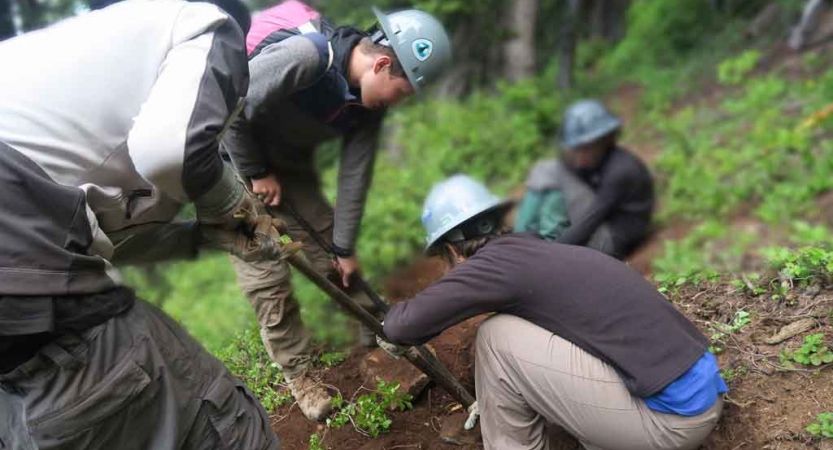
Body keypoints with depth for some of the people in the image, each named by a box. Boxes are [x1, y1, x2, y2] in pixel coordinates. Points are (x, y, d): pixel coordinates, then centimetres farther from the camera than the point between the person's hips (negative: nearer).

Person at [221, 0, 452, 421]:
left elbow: (355, 176, -4)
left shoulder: (369, 103, -10)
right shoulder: (305, 54, -34)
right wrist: (257, 174, -17)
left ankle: (380, 335, 23)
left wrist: (345, 247, 0)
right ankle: (298, 374, 12)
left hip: (290, 162, 6)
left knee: (330, 249, 6)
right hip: (237, 156, -6)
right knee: (266, 275, -5)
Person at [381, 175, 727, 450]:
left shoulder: (498, 261, -11)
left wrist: (392, 330, 12)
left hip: (674, 417, -9)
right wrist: (495, 394, 41)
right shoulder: (535, 250, 15)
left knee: (497, 337, -7)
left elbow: (404, 324, -12)